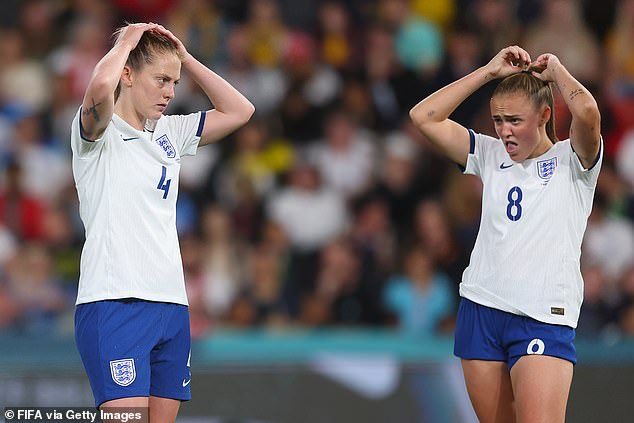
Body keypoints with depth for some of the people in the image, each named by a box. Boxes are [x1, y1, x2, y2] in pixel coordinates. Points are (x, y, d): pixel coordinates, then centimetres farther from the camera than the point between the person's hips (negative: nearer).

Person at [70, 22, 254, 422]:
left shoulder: (169, 133, 18)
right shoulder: (100, 131, -3)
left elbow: (239, 111, 23)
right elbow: (101, 87, -25)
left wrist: (185, 57, 15)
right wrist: (126, 42, -7)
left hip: (172, 305, 7)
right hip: (115, 303, -7)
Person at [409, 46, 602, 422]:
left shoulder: (571, 161, 1)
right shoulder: (491, 155, 14)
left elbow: (587, 113, -21)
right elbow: (424, 117, 7)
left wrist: (557, 72, -1)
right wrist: (491, 71, 6)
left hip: (545, 318, -5)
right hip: (480, 308, 5)